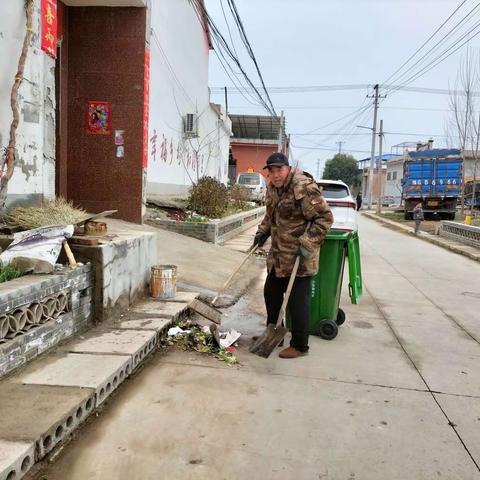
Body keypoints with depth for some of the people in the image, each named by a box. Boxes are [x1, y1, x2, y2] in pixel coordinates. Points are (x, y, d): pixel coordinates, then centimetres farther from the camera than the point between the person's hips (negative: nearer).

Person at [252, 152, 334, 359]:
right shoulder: (272, 188, 8)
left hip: (299, 256, -9)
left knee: (298, 301, -2)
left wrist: (307, 243, -25)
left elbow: (325, 217, -20)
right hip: (278, 254, 9)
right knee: (271, 293, 19)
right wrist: (262, 232, 10)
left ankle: (300, 346, 13)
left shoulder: (304, 187, -20)